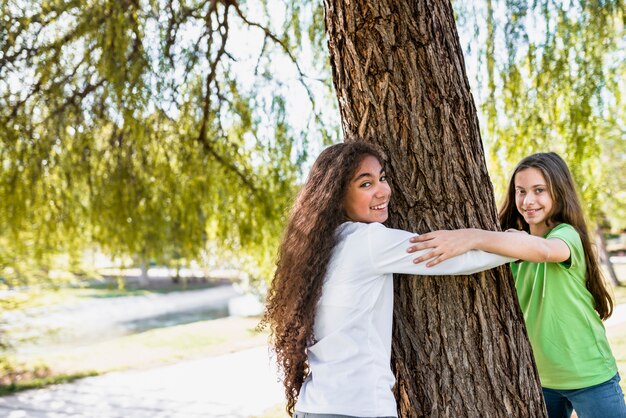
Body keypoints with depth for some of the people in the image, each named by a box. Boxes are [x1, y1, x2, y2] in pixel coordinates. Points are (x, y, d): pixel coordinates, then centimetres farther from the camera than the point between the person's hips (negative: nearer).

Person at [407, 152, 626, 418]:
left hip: (589, 377, -5)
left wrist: (474, 237, -51)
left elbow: (544, 250, -39)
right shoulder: (514, 241, 5)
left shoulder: (567, 235, -15)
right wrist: (508, 245, -24)